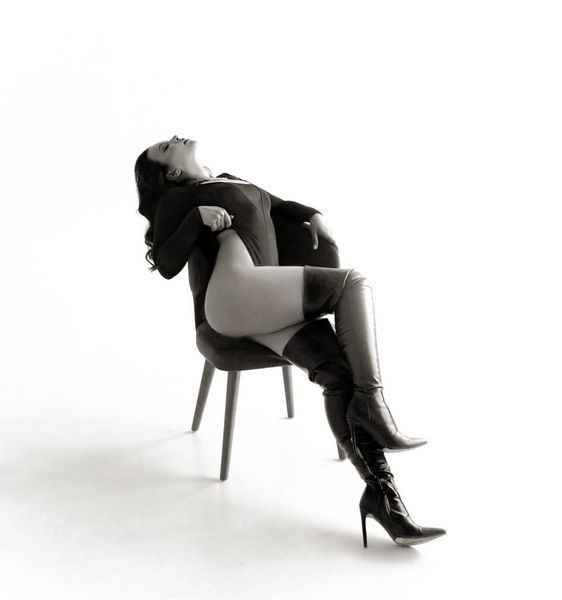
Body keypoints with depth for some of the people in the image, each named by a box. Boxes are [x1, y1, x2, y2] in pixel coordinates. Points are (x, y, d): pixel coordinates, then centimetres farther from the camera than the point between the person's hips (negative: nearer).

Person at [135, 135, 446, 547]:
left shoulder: (236, 182, 36)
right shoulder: (177, 198, 16)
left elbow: (278, 205, 48)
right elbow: (167, 265, 5)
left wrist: (312, 215, 27)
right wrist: (198, 217, -8)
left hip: (267, 306, 5)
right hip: (235, 293, -5)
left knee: (339, 372, -19)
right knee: (353, 283, -19)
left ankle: (381, 491, -28)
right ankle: (371, 400, -22)